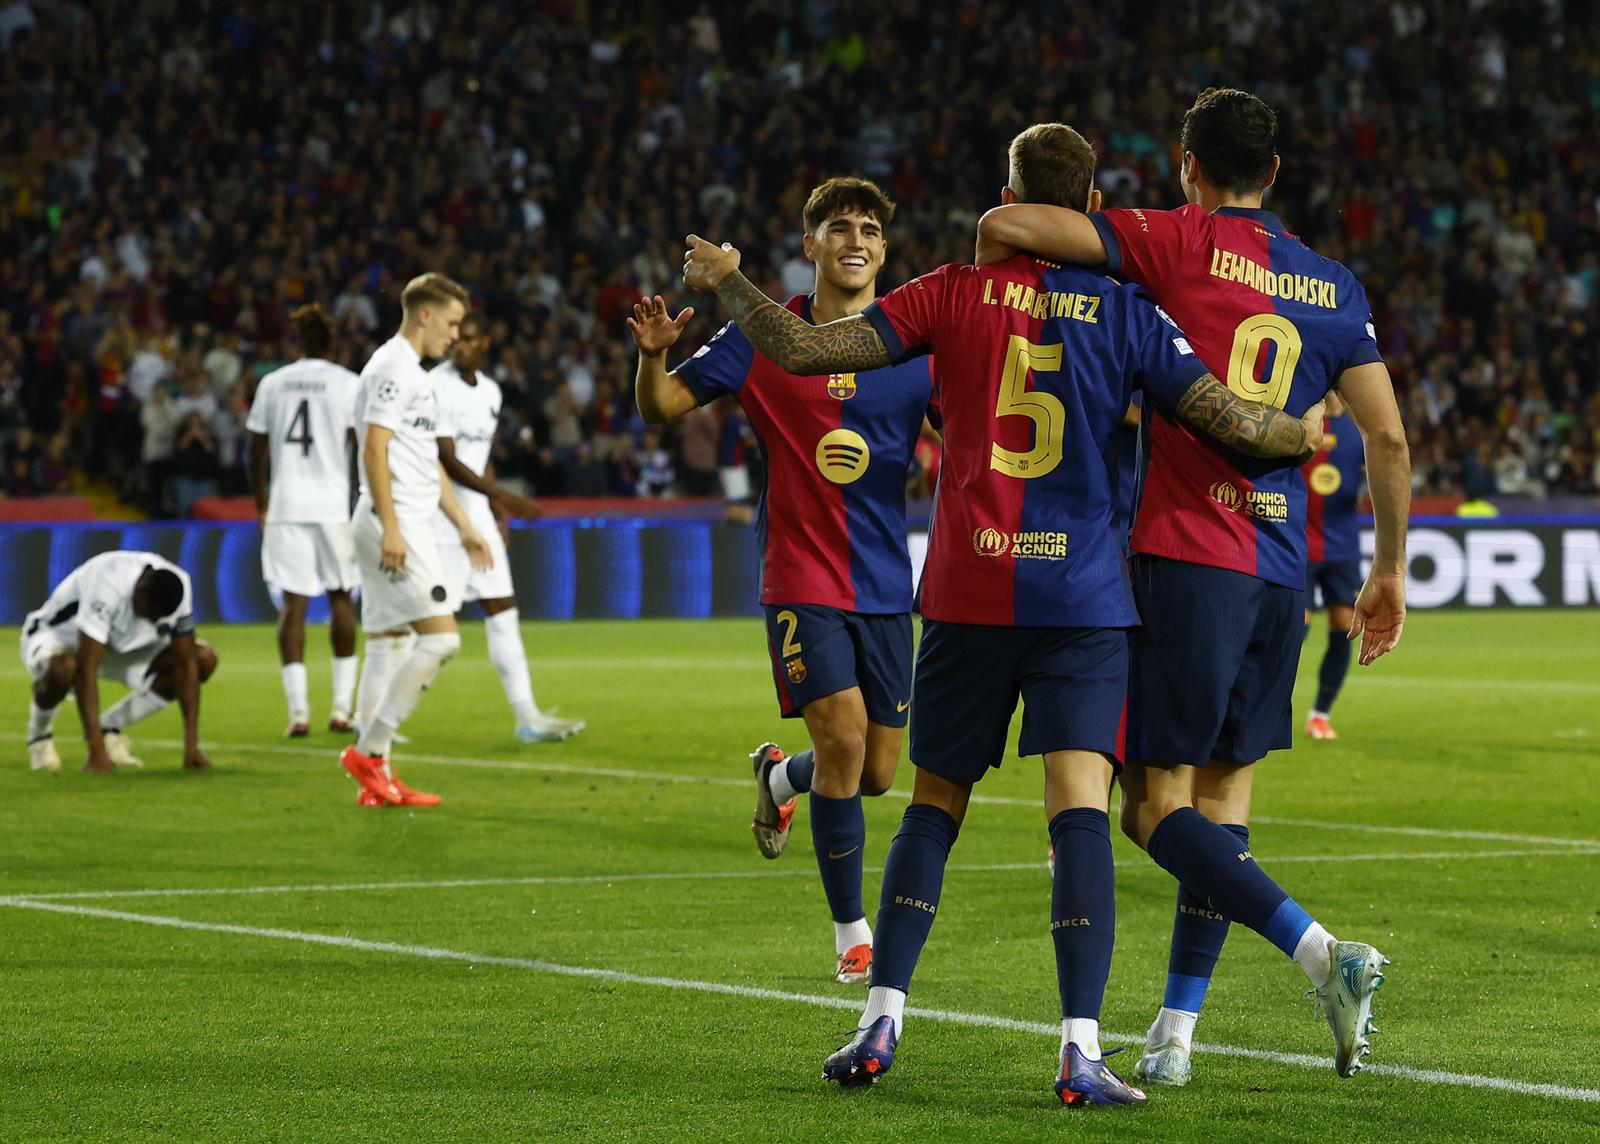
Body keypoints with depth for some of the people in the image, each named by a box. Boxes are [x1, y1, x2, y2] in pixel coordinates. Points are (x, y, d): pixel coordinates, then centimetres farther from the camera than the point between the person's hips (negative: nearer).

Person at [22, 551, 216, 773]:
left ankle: (109, 727, -1)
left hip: (121, 647, 6)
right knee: (62, 668, -44)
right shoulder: (108, 587, -39)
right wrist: (96, 751, -46)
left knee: (204, 659, -15)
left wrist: (191, 745, -22)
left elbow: (186, 665, -15)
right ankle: (39, 736, -9)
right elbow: (86, 670, -42)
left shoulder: (178, 588, -21)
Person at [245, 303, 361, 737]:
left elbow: (256, 454, 12)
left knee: (293, 603, 2)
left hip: (285, 508, 2)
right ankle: (342, 705, 11)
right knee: (340, 598, 12)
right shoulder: (347, 383, -1)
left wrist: (262, 507, 23)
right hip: (333, 506, -2)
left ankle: (298, 709, -6)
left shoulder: (272, 384, 8)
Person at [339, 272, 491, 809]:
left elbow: (429, 464, 28)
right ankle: (367, 750, -12)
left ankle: (376, 775, 7)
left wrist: (464, 525, 26)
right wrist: (391, 528, -24)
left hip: (404, 528, 11)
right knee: (440, 637, -15)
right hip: (395, 526, -11)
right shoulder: (392, 367, -11)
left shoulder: (412, 373, 21)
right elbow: (374, 450, -18)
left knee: (388, 646, 8)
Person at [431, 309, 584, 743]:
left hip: (477, 516, 8)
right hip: (439, 516, -8)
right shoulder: (436, 386, -15)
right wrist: (502, 496, -27)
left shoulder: (490, 390, 12)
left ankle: (527, 718, 6)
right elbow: (447, 462, -20)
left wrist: (499, 514, 17)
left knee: (503, 612, 5)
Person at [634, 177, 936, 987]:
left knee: (876, 773, 6)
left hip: (886, 583, 3)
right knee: (843, 737, -17)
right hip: (801, 578, -3)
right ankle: (851, 933, -3)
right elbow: (661, 408, -2)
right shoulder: (765, 337, -2)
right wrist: (652, 356, -23)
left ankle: (780, 777, 42)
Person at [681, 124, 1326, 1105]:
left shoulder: (955, 295, 1)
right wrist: (1309, 435, 16)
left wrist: (726, 282, 14)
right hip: (1085, 598, -2)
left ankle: (882, 1024, 11)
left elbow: (803, 350, -2)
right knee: (1080, 808, -7)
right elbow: (1231, 420, -5)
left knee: (936, 801, 14)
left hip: (969, 592, 2)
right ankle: (1081, 1051, -18)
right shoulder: (1126, 313, -1)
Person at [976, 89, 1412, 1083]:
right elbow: (1389, 439, 7)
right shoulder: (1336, 287, 10)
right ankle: (1175, 1035, 11)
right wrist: (1391, 572, 17)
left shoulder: (1179, 244, -3)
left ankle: (1324, 952, -20)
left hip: (1187, 553, -5)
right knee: (1226, 796, 12)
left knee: (1158, 804, -3)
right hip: (1282, 567, 5)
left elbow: (1003, 228, -12)